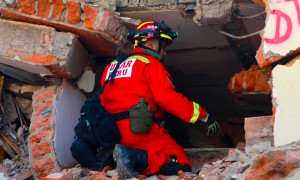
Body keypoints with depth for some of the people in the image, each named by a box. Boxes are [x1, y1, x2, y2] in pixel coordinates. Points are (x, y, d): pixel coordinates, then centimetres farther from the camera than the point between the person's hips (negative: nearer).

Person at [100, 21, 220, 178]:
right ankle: (135, 157, -28)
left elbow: (103, 100, 21)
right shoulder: (150, 64, 1)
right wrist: (203, 116, -7)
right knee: (180, 165, -9)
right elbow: (167, 97, -11)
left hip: (114, 133, 8)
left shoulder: (113, 66, 25)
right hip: (140, 129, -8)